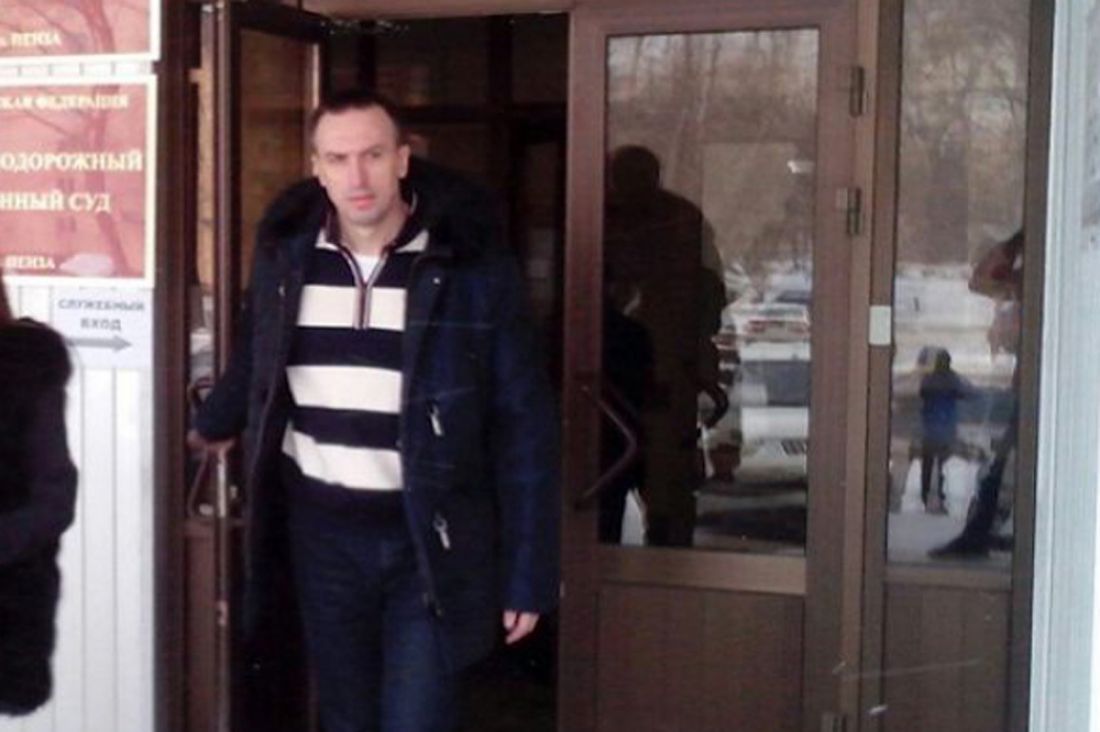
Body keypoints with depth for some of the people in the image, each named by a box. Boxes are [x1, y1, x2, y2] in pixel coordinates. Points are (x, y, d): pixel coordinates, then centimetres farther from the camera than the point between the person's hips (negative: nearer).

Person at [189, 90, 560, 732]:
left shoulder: (474, 265, -11)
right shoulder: (286, 256, -1)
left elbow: (524, 427, -8)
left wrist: (528, 573, -9)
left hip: (430, 541, -3)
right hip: (321, 534, 3)